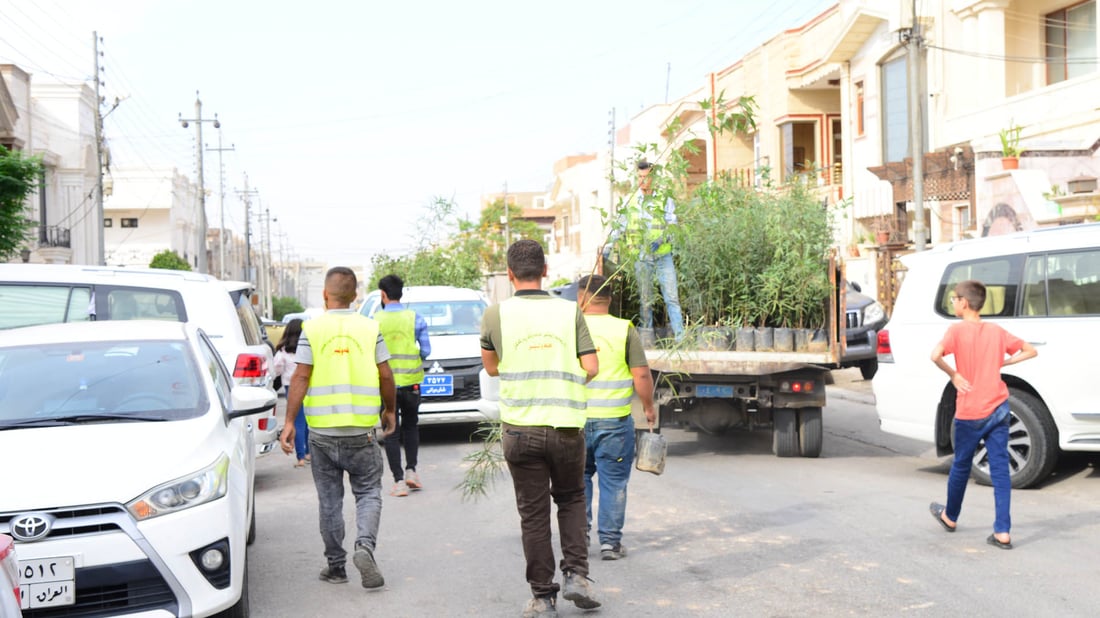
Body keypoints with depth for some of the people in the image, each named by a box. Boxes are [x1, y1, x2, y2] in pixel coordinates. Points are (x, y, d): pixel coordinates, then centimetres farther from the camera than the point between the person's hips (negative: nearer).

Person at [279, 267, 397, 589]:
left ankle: (336, 565, 17)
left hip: (322, 430, 0)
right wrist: (390, 411, 17)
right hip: (362, 429, 0)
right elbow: (386, 375, 2)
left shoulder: (312, 328, -2)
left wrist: (289, 422, -3)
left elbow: (301, 378, -6)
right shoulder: (370, 328, 0)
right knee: (368, 493, 9)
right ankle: (365, 545, -14)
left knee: (329, 499, 11)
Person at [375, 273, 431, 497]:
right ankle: (411, 470, 10)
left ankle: (399, 480, 0)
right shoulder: (415, 318, -2)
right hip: (411, 382, 2)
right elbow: (426, 350, 1)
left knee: (391, 432, 4)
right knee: (410, 426, 20)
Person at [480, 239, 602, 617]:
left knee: (533, 514, 8)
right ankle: (575, 574, 10)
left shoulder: (496, 314, -2)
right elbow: (591, 368, -2)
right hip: (567, 426, 1)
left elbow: (490, 367, 12)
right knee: (571, 499, 22)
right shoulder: (569, 311, 0)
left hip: (520, 429, -1)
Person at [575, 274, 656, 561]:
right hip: (614, 419, -2)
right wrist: (648, 407, 8)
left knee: (578, 479, 17)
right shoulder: (624, 330, -4)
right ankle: (610, 542, 9)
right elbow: (641, 375, -7)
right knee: (613, 482, 7)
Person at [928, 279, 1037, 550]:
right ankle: (1003, 532, -2)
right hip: (998, 409, 4)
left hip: (970, 413, -4)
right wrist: (1000, 363, 8)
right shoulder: (997, 331, 5)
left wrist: (954, 375, -12)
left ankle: (950, 516, 35)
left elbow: (936, 355, -27)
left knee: (961, 466, 15)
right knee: (1000, 469, 2)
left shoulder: (957, 330, -10)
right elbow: (1030, 351, 13)